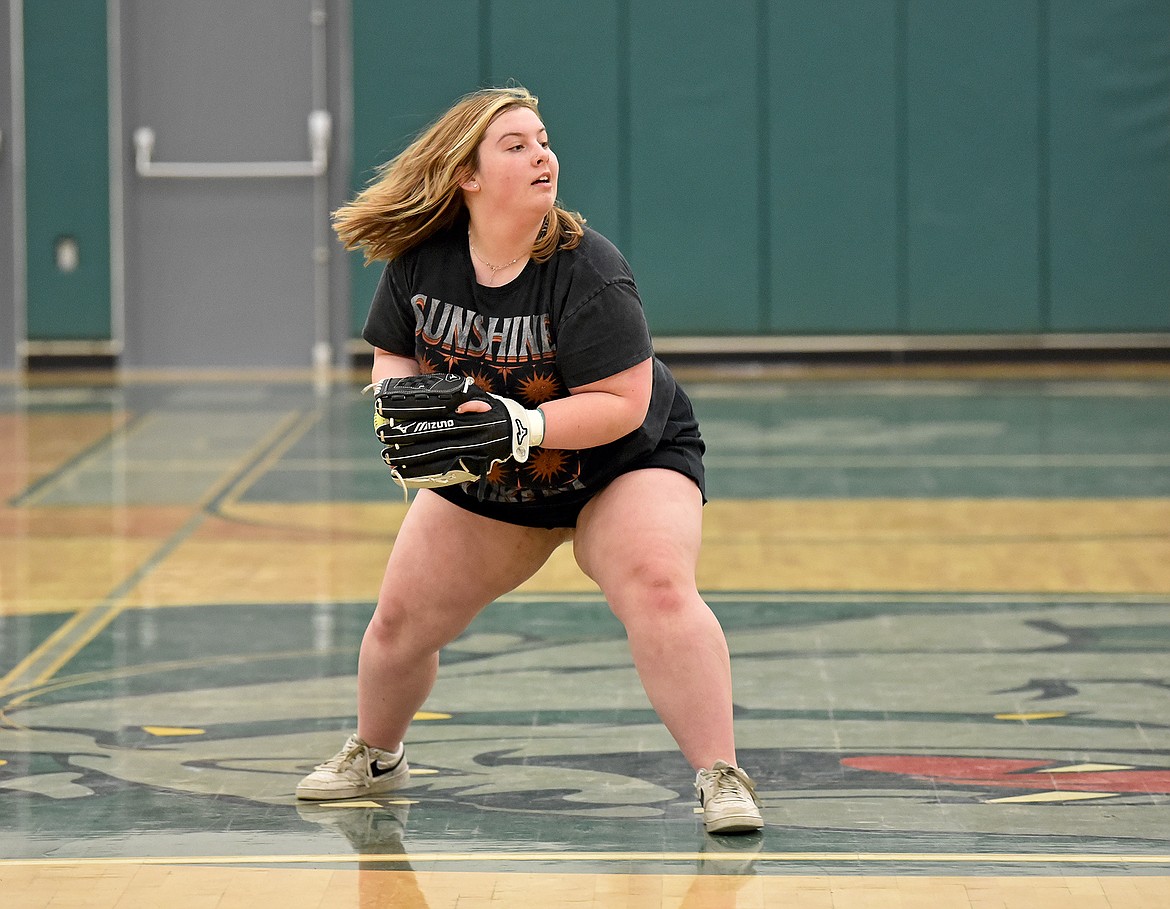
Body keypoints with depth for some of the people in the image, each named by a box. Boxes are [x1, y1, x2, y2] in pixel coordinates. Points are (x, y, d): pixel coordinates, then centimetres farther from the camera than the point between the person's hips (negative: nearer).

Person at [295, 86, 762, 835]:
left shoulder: (587, 271, -29)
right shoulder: (420, 260, -13)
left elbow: (623, 402, -31)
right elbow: (395, 353, 2)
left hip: (622, 463, -5)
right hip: (482, 486, 5)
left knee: (657, 586, -31)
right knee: (402, 620, 9)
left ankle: (722, 778, -26)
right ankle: (376, 757, 40)